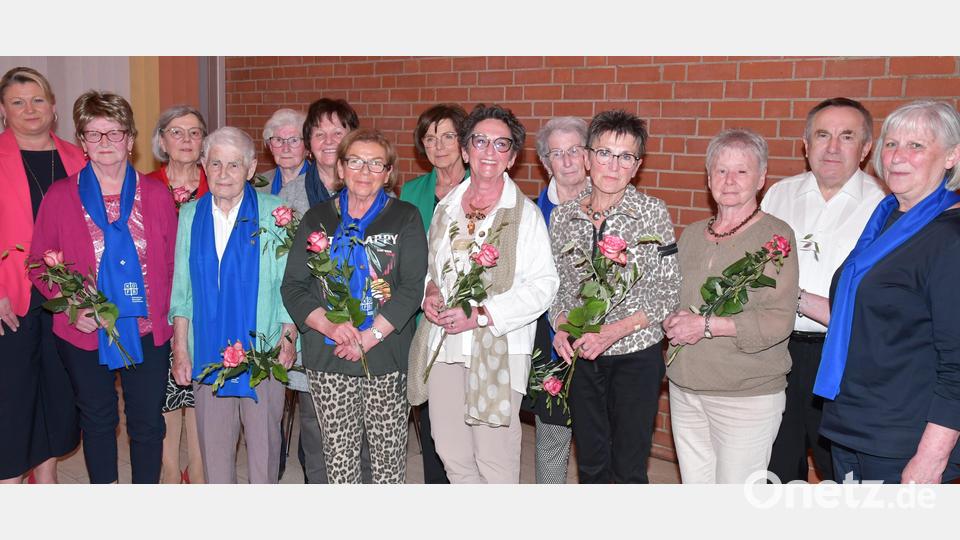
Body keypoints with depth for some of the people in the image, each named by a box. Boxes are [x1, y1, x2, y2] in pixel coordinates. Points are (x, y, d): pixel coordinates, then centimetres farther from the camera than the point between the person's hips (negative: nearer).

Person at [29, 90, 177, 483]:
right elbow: (39, 263, 2)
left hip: (148, 330, 0)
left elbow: (173, 260, 3)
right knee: (97, 421, 16)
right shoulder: (60, 196, -2)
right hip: (84, 333, 0)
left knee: (147, 422, 9)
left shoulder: (156, 194, 0)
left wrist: (167, 311, -8)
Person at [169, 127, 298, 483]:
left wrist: (288, 338, -9)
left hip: (264, 351, -3)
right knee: (213, 444, 10)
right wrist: (180, 350, 5)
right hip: (208, 353, 3)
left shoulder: (273, 212, -2)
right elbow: (181, 289, 10)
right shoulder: (190, 215, 8)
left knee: (263, 440, 6)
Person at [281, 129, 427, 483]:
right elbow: (293, 286, 3)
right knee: (338, 452, 8)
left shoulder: (405, 218, 3)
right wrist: (329, 325, -14)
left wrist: (370, 336, -15)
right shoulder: (317, 219, 9)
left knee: (389, 449, 4)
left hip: (387, 356, -1)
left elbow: (413, 286, -6)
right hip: (327, 359, 2)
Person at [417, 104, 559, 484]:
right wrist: (430, 292, 0)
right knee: (451, 453, 12)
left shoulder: (525, 213, -6)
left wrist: (481, 315, -19)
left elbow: (543, 284, -13)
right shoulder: (446, 207, 12)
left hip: (498, 352, -5)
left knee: (494, 459, 0)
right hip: (443, 346, 6)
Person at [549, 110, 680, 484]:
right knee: (590, 464, 15)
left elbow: (668, 291, -8)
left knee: (628, 470, 6)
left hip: (636, 355, -3)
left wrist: (615, 330, -19)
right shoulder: (562, 215, 1)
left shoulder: (652, 212, -8)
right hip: (580, 357, 3)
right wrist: (561, 326, -8)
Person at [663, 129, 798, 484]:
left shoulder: (775, 235, -8)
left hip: (747, 397, -5)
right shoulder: (692, 233, 10)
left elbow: (779, 321, -16)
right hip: (684, 390, 6)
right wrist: (672, 321, -3)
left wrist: (706, 325, -19)